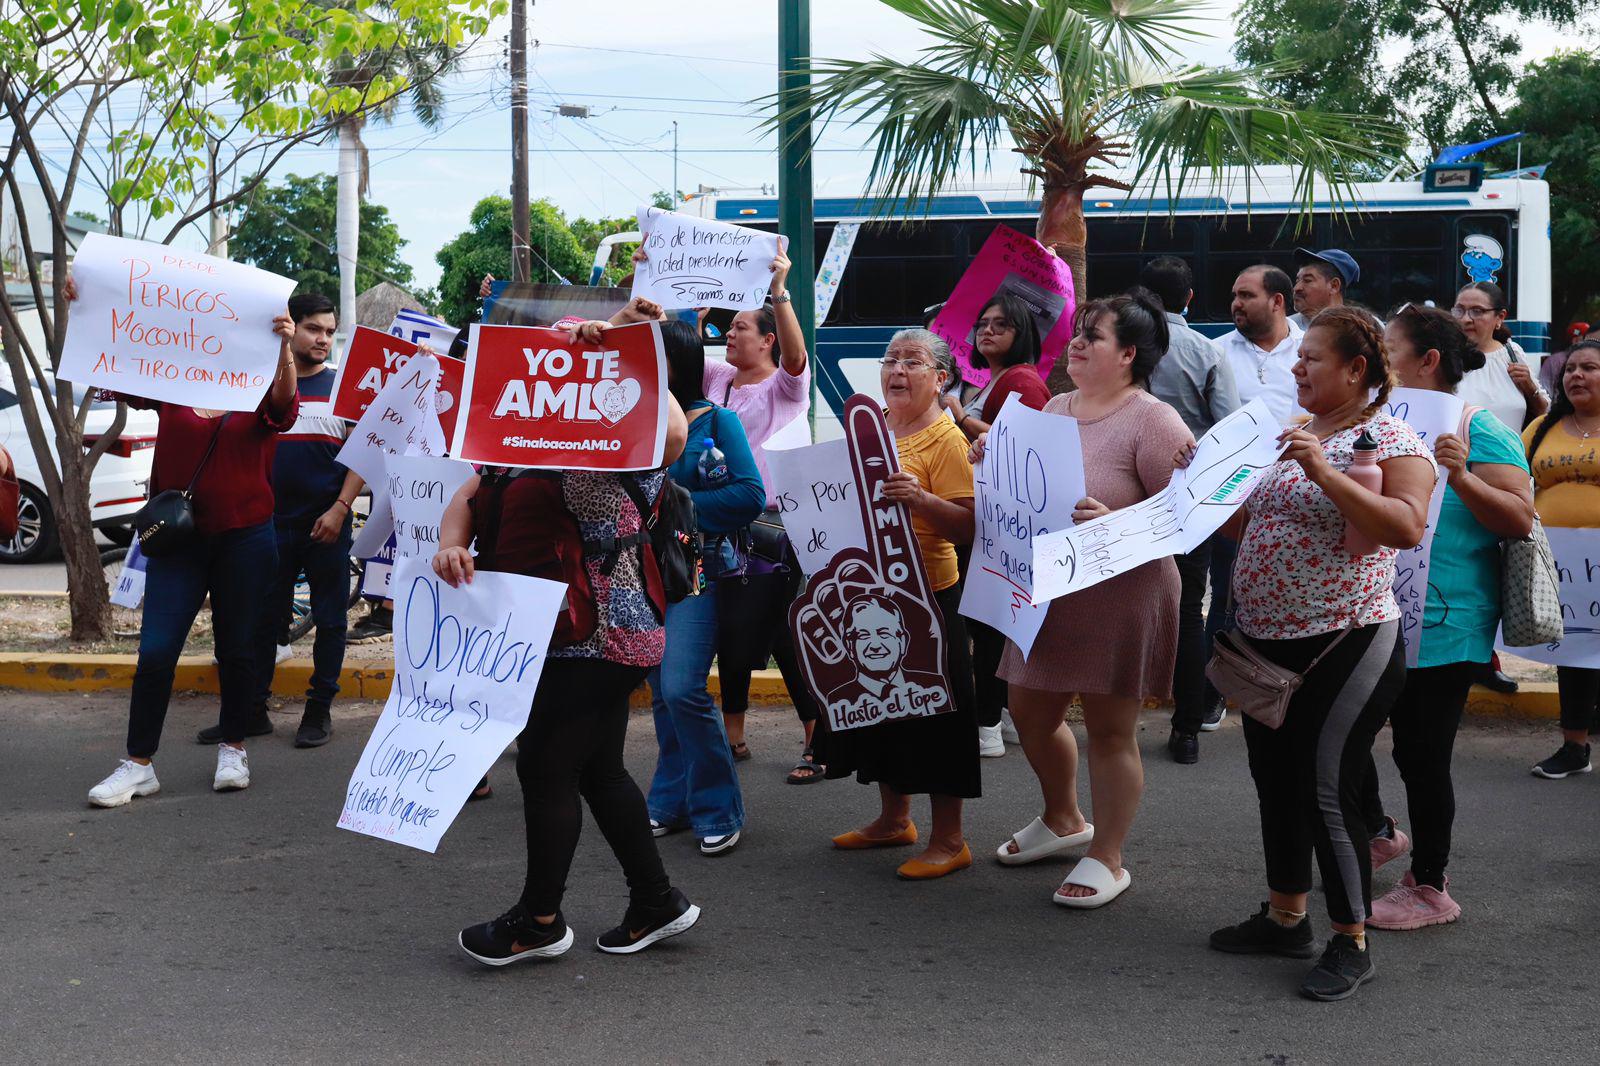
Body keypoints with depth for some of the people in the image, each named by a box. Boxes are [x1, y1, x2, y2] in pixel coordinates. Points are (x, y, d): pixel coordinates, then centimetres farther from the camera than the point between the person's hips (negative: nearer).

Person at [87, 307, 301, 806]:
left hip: (245, 540, -1)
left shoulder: (258, 396, 0)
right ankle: (138, 764, 4)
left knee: (237, 650, 10)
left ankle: (233, 750, 27)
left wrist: (284, 347, -41)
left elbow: (284, 401, -23)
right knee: (155, 651, -5)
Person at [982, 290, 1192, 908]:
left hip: (1120, 598, -8)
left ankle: (1107, 858, 17)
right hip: (1048, 593, 8)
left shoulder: (1152, 421, -13)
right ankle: (1063, 820, 42)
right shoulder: (1053, 410, 10)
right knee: (1030, 714, 18)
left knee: (1109, 729, 2)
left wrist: (1115, 522, -30)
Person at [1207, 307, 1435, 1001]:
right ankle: (1286, 918, 30)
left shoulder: (1390, 438, -10)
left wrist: (1324, 471, -30)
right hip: (1267, 644, 8)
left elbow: (1406, 529, -26)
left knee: (1327, 792, -7)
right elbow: (1247, 521, 23)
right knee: (1277, 783, 15)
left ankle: (1351, 945, 6)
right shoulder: (1290, 435, 14)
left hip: (1345, 647, -8)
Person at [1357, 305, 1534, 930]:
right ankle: (1378, 831, 39)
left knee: (1421, 752, 0)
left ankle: (1430, 888, 14)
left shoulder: (1478, 431, -12)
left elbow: (1521, 520, -17)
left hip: (1442, 624, -8)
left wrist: (1462, 478, -31)